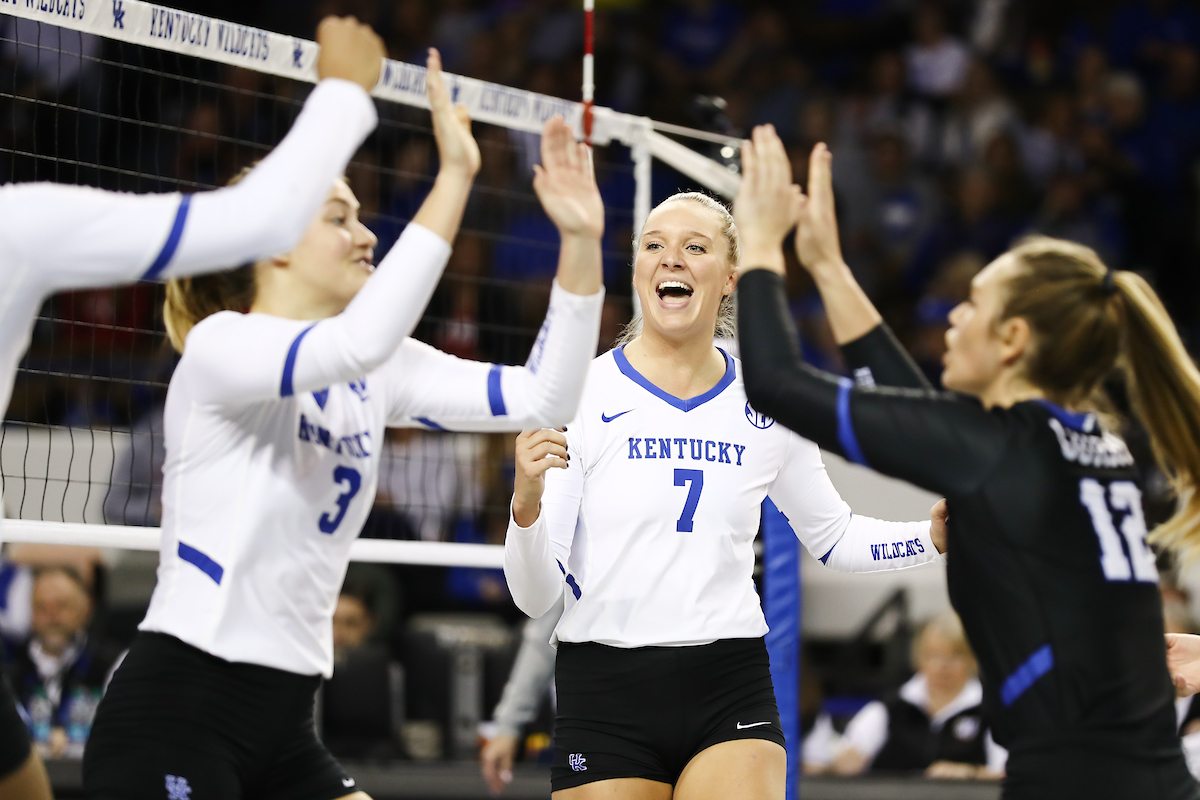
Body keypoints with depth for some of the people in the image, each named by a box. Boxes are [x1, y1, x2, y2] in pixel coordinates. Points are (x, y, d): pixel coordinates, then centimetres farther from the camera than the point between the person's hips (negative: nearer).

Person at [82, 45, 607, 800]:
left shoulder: (373, 372, 11)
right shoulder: (220, 345, -11)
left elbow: (541, 397, 4)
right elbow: (357, 341, -32)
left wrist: (582, 243, -6)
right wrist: (453, 179, -29)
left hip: (284, 722, 8)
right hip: (172, 716, -8)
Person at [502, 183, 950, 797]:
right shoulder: (581, 394, -5)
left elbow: (833, 536, 22)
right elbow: (535, 596, -7)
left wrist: (937, 534, 5)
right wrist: (527, 501, -26)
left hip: (731, 694, 2)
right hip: (605, 694, -2)